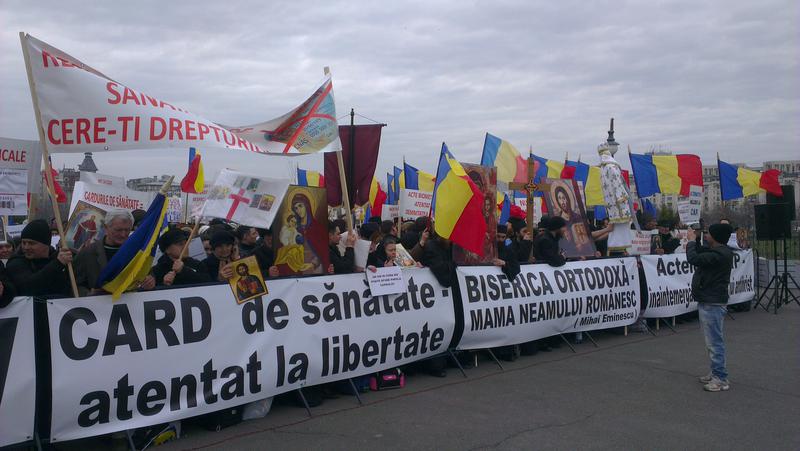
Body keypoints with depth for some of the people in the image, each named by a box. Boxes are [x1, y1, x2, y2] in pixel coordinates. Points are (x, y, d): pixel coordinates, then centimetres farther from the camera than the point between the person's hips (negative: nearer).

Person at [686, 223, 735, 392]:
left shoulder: (719, 254, -22)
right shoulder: (715, 251, 10)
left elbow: (693, 259, -29)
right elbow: (700, 253, 25)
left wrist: (691, 240, -13)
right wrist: (696, 240, 9)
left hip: (712, 304, -11)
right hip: (707, 302, 11)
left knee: (714, 342, -5)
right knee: (712, 341, 19)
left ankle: (721, 379, 1)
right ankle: (716, 373, 29)